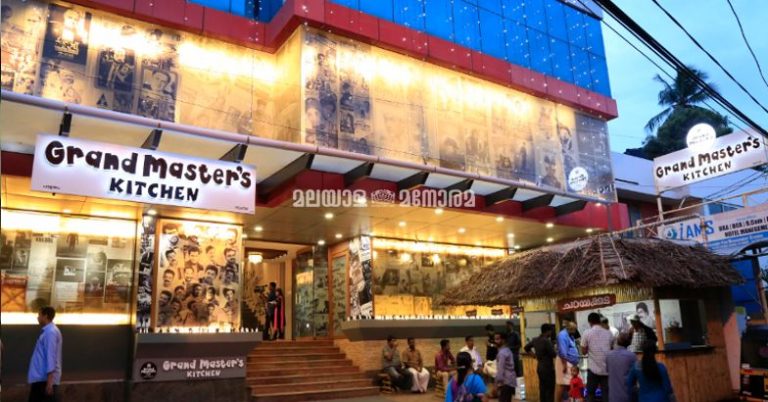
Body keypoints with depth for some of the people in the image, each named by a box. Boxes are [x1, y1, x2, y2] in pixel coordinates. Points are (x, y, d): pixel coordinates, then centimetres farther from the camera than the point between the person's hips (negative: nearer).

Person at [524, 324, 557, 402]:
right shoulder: (546, 341, -19)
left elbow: (526, 348, 17)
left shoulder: (535, 340, 5)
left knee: (542, 389, 11)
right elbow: (553, 354, -17)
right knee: (550, 390, -2)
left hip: (540, 367, 8)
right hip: (548, 368, -8)